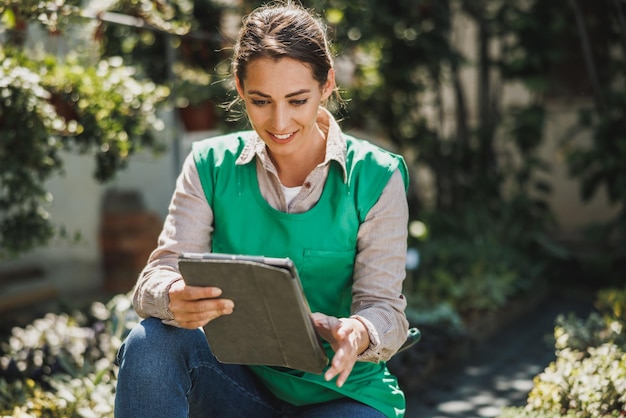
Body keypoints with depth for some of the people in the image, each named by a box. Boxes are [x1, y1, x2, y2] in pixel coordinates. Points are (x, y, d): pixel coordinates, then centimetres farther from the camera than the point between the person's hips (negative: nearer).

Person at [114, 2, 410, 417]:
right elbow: (157, 276, -10)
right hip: (242, 380, 2)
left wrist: (359, 334, -33)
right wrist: (174, 299, -36)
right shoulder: (212, 165, -1)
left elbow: (384, 305, -8)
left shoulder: (375, 177, -6)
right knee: (152, 342, -27)